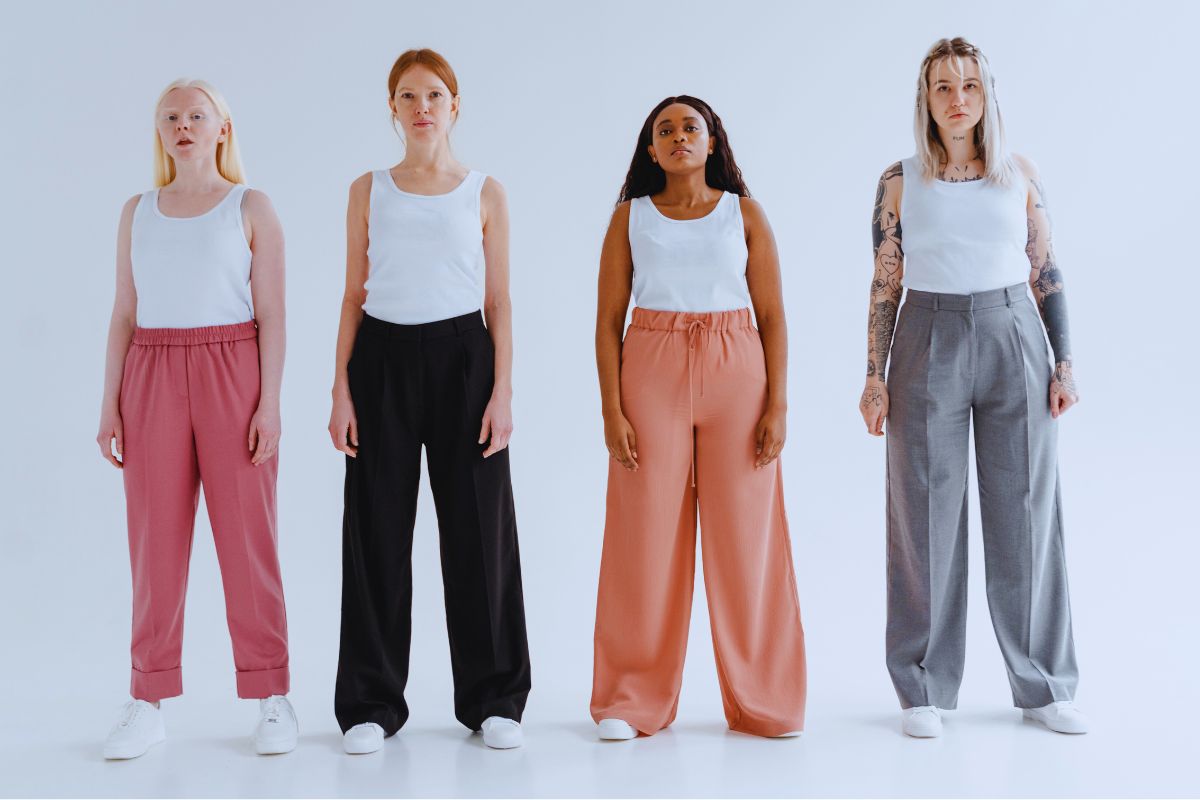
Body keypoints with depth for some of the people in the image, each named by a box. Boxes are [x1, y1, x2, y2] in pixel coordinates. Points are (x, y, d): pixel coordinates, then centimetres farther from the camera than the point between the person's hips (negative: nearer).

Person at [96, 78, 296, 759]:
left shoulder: (251, 208, 5)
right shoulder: (138, 213, 14)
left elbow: (272, 315, 0)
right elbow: (125, 315, 12)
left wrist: (270, 402, -9)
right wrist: (111, 402, 4)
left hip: (231, 376, -3)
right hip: (153, 377, 3)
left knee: (247, 534, -1)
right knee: (155, 537, 2)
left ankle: (272, 698, 6)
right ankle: (149, 702, 9)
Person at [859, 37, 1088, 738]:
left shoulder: (1021, 175, 6)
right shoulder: (900, 181, 3)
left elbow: (1047, 274, 8)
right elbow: (885, 285, 3)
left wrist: (1065, 363, 1)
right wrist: (875, 377, -2)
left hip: (1014, 339, 1)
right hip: (929, 344, -1)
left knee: (1026, 513, 4)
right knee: (927, 516, 2)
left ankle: (1044, 686, 17)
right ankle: (925, 689, 13)